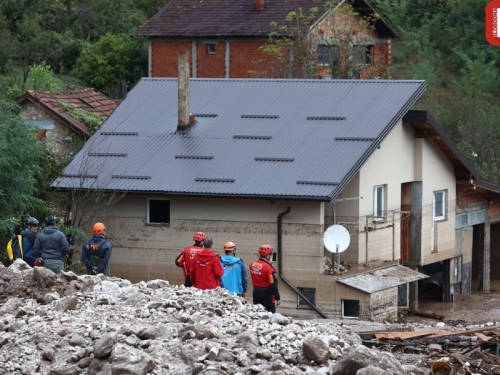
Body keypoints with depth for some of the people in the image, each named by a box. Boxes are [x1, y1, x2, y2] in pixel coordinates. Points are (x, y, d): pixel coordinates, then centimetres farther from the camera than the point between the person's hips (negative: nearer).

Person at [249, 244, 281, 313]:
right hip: (266, 294, -7)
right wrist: (278, 298, -13)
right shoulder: (269, 268, -21)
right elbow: (273, 285, -19)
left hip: (256, 292, 7)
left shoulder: (252, 264, 0)